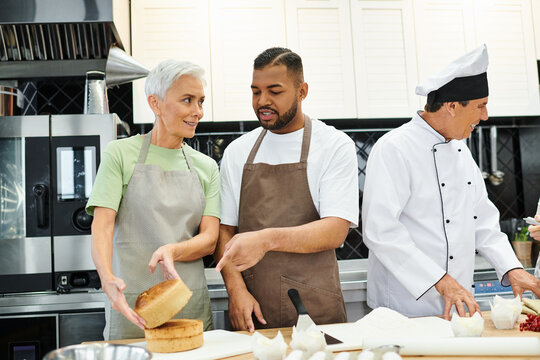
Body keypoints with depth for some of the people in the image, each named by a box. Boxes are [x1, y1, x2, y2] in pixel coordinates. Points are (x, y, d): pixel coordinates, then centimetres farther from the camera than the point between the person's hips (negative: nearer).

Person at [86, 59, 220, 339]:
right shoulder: (121, 154, 0)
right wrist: (108, 279, -28)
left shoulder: (206, 167, 10)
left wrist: (172, 251, -19)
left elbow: (210, 239, 2)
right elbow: (102, 225, -9)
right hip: (131, 306, -3)